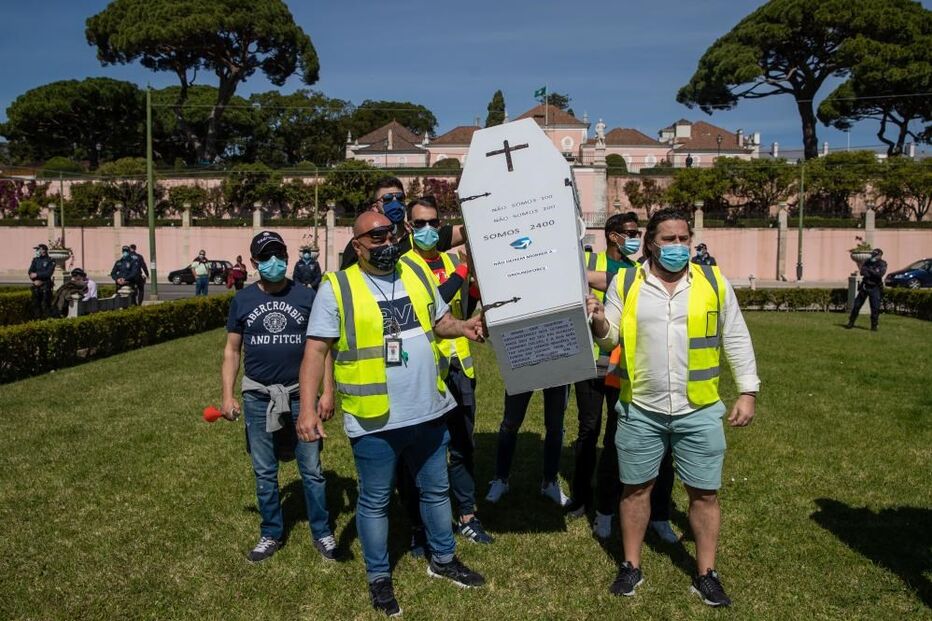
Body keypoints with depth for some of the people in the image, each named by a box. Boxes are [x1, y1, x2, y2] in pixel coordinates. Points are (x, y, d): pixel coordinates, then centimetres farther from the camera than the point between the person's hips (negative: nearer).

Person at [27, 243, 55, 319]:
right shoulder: (35, 260, 12)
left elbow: (48, 273, -13)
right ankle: (36, 319, 15)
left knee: (45, 304, -6)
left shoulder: (50, 261, -3)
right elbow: (30, 271, 6)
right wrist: (35, 280, -9)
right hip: (36, 285, 5)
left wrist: (37, 274, -13)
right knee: (35, 304, 8)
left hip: (46, 285, -5)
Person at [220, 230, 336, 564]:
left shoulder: (307, 296, -4)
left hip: (300, 395, -1)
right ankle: (271, 534, 28)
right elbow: (232, 350, 6)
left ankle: (322, 531, 23)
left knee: (312, 470, 7)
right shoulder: (242, 300, 1)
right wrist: (228, 395, 0)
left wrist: (327, 391, -6)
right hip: (258, 398, 2)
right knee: (264, 472, 12)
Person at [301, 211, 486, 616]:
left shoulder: (417, 274, 5)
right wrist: (308, 408, -18)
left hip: (428, 412, 5)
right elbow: (316, 350, -11)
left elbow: (440, 321, 15)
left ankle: (443, 560, 43)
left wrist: (464, 327, -7)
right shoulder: (337, 287, -10)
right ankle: (378, 578, 32)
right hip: (374, 420, -5)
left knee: (435, 490, 21)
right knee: (374, 501, 13)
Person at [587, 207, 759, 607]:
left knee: (704, 493, 9)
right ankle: (631, 566, 28)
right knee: (635, 488, 11)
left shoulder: (714, 281, 0)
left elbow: (736, 339, 5)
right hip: (641, 410, 0)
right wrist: (599, 322, -20)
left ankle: (706, 574, 25)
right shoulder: (626, 283, -1)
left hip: (700, 412, 0)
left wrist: (748, 392, 1)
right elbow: (610, 339, 3)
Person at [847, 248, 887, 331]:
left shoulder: (882, 264, -6)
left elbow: (880, 274, -21)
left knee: (875, 308, -7)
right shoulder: (868, 262, 3)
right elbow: (862, 271, -7)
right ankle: (851, 323, 15)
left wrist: (870, 271, -21)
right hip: (865, 286, 3)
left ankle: (874, 326, 3)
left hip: (875, 288, -3)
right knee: (857, 305, 5)